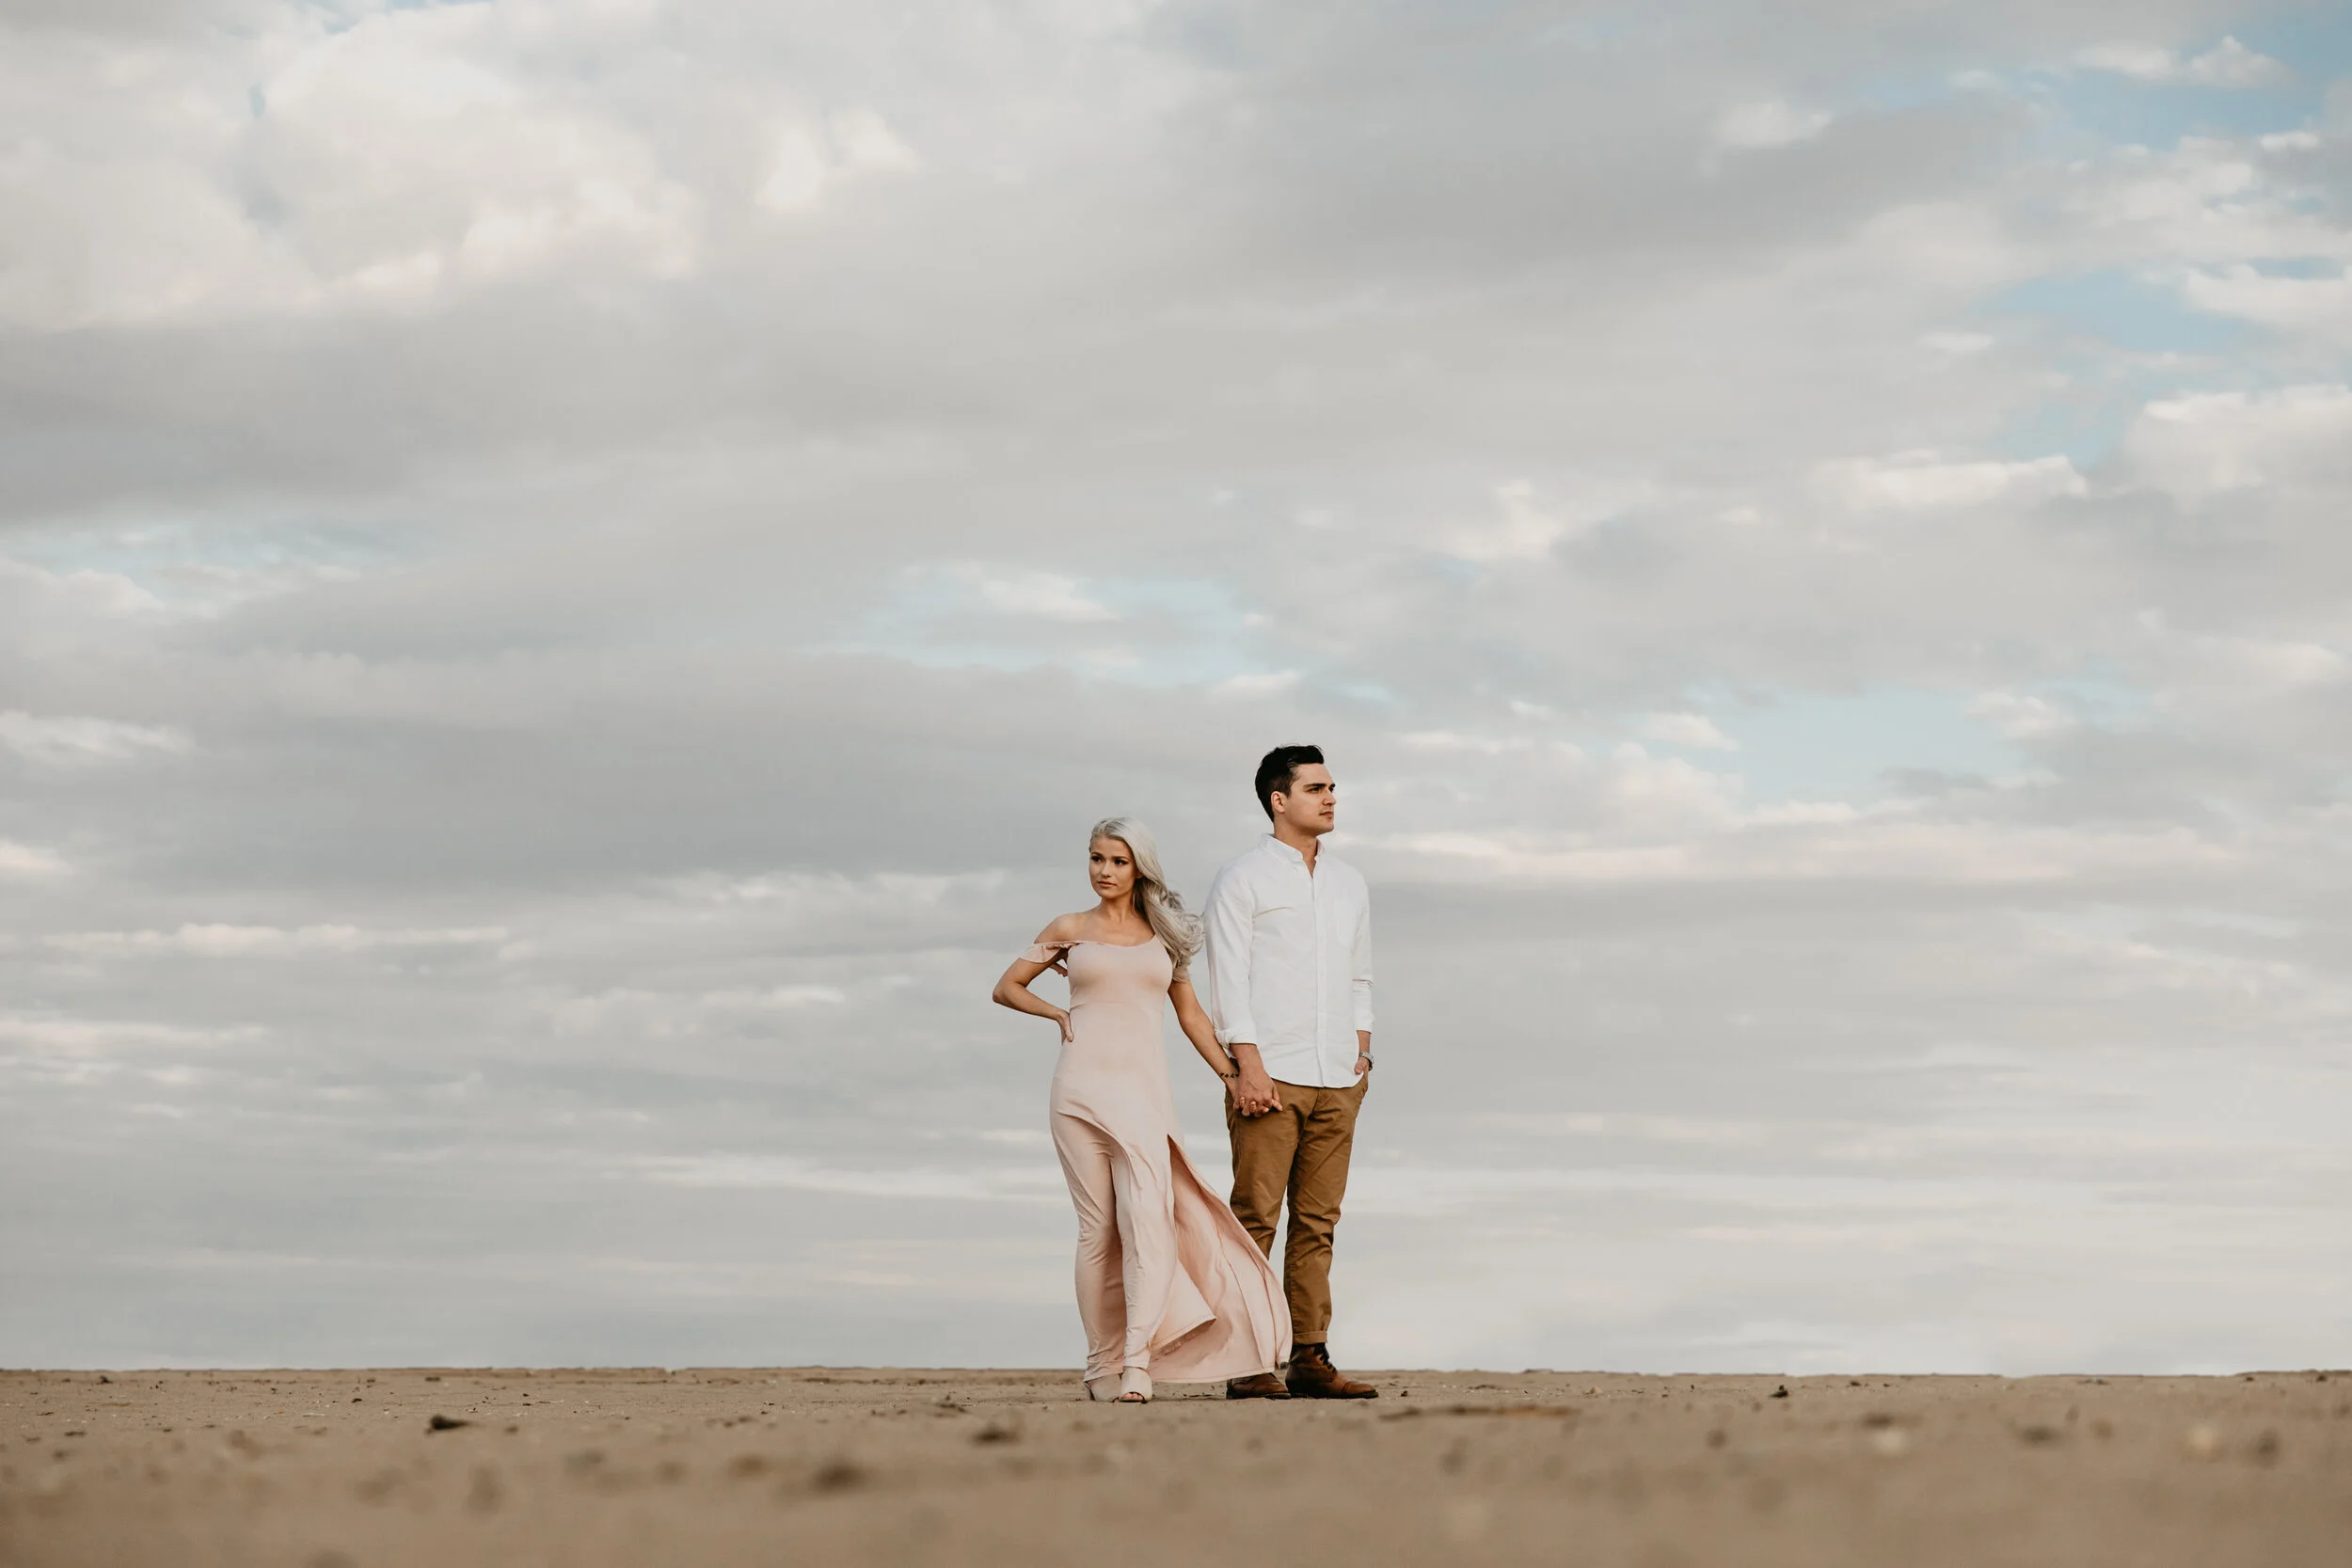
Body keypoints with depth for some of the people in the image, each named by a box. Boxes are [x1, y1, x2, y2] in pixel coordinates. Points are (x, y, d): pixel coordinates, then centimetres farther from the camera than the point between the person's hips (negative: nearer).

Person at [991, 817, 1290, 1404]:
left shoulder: (1163, 933, 13)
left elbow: (1190, 1014, 19)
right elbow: (1006, 987, 18)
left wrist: (1233, 1075, 11)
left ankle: (1138, 1364, -22)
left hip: (1144, 1089, 0)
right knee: (1098, 1226, -2)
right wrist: (1057, 1013, 3)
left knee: (1146, 1217, -17)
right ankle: (1101, 1365, 5)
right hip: (1082, 1084, 0)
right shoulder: (1071, 930, 9)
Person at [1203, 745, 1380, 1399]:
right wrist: (1249, 1065, -14)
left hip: (1336, 1079, 6)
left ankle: (1309, 1358, 5)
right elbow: (1229, 979, -6)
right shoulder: (1242, 880, -1)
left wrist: (1362, 1055, 12)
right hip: (1269, 1076, -6)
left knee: (1317, 1223, 4)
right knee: (1256, 1218, -6)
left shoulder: (1349, 884, 18)